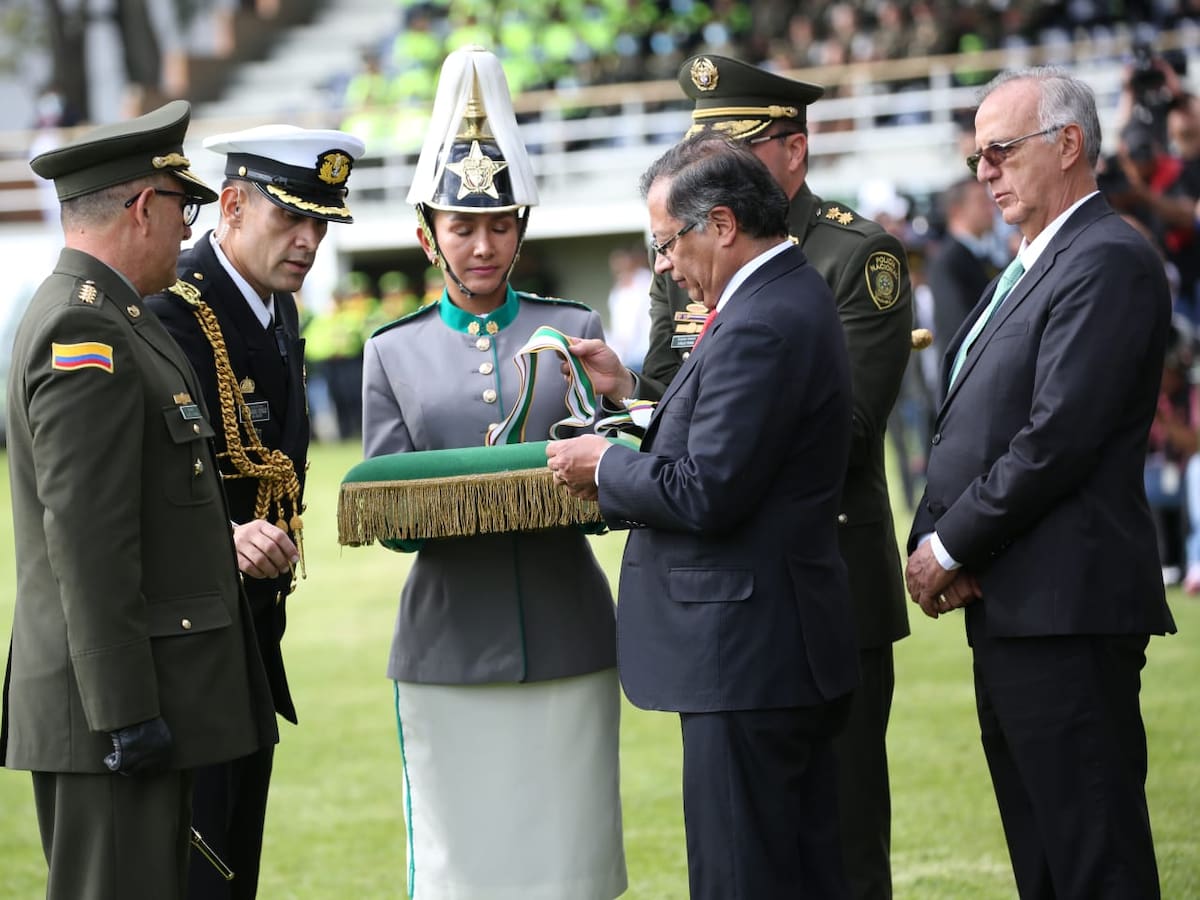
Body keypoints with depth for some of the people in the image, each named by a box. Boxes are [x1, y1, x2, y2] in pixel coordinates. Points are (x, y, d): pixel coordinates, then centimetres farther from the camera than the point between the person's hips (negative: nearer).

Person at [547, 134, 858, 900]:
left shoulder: (761, 327, -19)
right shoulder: (790, 295, 13)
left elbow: (708, 494, -22)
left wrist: (605, 468, -7)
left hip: (746, 657, -11)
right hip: (790, 654, 11)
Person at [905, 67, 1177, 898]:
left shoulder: (1109, 262, -11)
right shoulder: (1030, 267, 21)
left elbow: (1058, 439, -19)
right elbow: (966, 428, 20)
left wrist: (952, 548, -11)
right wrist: (934, 540, 2)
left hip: (1068, 610, -10)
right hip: (1008, 611, 10)